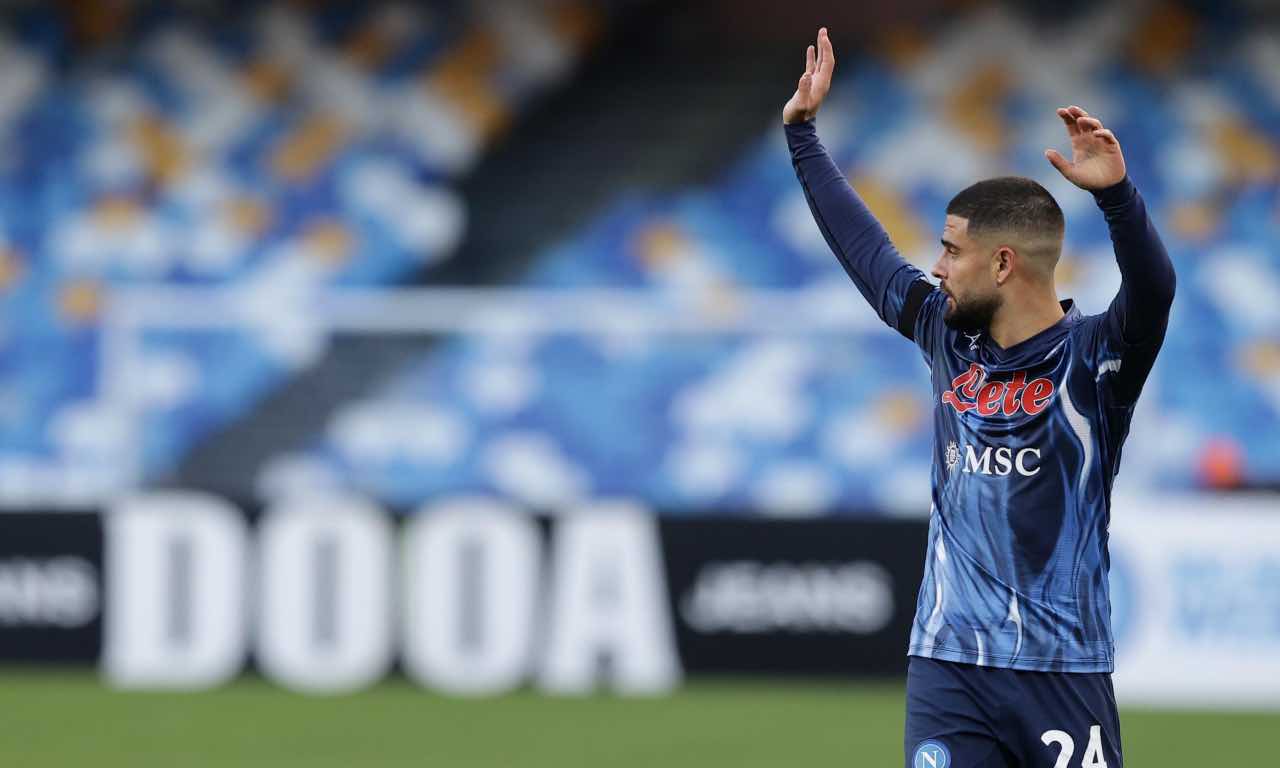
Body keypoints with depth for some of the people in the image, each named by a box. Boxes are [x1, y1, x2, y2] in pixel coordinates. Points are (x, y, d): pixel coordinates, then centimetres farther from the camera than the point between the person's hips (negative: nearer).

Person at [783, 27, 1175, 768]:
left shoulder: (1094, 355, -6)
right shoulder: (950, 339, 10)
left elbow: (1153, 290, -26)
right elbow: (864, 247, 22)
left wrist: (1116, 193, -43)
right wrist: (802, 131, 30)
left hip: (1063, 675, -4)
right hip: (948, 672, 4)